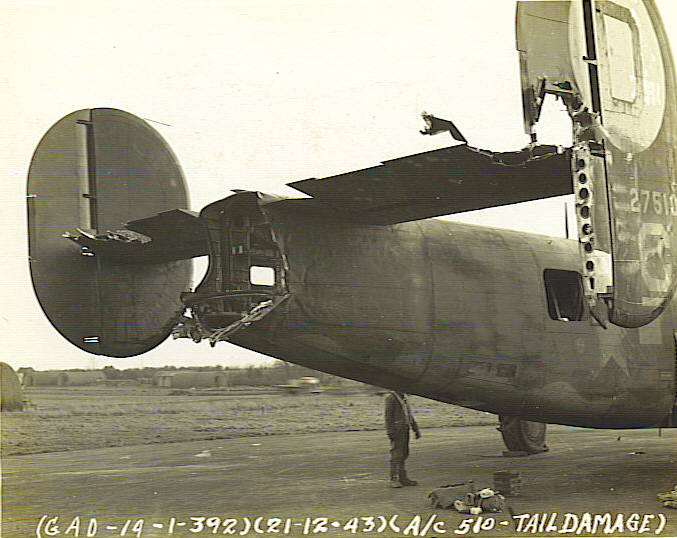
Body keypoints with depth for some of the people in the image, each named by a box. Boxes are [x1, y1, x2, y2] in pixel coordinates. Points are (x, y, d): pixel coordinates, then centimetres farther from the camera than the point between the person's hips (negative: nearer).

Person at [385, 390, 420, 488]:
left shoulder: (403, 398, 18)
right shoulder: (391, 398, -8)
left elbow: (409, 415, 21)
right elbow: (388, 416, -14)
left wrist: (416, 429, 17)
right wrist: (390, 432, -20)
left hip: (405, 431, 9)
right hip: (397, 431, -9)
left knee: (404, 454, 9)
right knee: (396, 455, -10)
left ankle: (403, 478, 14)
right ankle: (393, 480, -8)